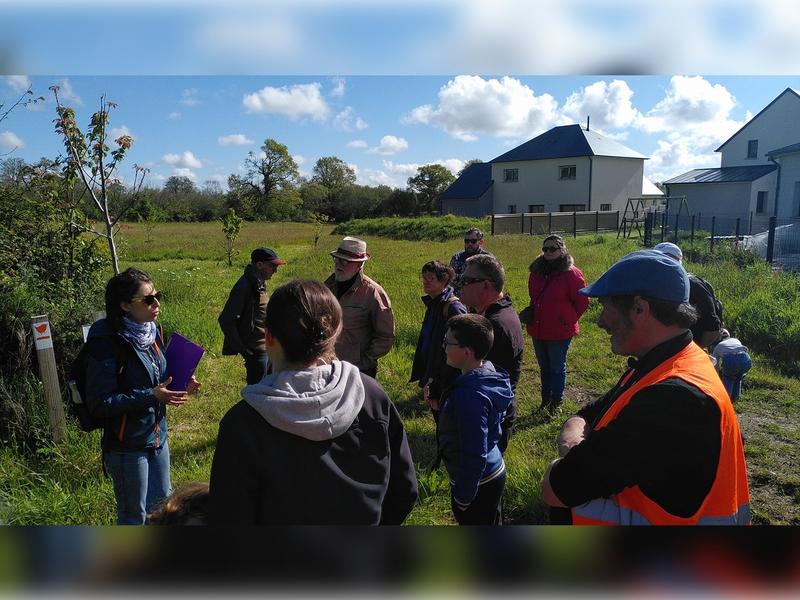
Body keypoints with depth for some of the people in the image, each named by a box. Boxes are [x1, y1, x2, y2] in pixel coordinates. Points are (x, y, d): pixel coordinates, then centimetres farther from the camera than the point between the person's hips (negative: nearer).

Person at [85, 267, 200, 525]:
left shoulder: (151, 331, 1)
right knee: (134, 515, 12)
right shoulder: (107, 343, -22)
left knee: (163, 504, 22)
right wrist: (152, 397, -27)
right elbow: (99, 403, -22)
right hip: (127, 444, -7)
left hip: (157, 435, 7)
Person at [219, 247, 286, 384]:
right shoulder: (245, 286, -19)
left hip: (264, 348, 9)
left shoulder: (259, 283, 9)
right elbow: (226, 320, -21)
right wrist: (241, 348, -18)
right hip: (256, 351, -9)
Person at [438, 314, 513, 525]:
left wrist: (462, 497, -17)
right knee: (492, 523, 28)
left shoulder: (470, 395, -34)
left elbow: (475, 455, -29)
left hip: (477, 483, -8)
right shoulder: (489, 371, -5)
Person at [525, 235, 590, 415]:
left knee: (557, 368, 7)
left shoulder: (571, 273, -13)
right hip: (537, 330, 6)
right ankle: (545, 399, 33)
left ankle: (556, 401, 21)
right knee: (544, 367, 18)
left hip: (559, 332, -6)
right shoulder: (536, 271, 4)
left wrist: (569, 320, -3)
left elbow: (582, 302, -6)